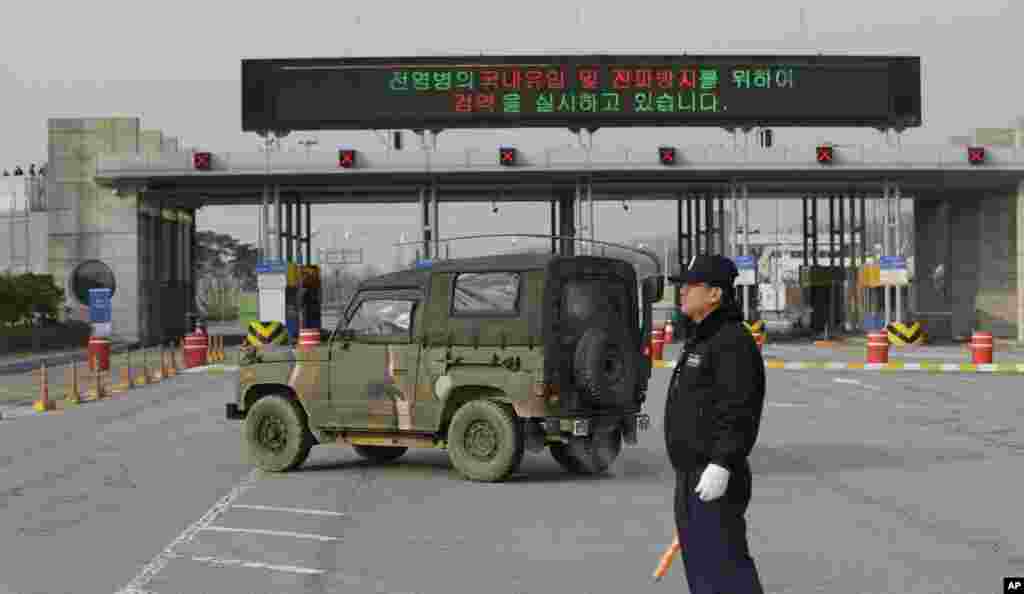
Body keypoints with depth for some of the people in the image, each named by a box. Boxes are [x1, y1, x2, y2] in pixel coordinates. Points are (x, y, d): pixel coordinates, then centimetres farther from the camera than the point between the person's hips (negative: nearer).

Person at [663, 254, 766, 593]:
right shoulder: (702, 341, 18)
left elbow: (740, 413, -23)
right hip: (694, 481, 11)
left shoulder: (733, 342, -14)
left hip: (715, 480, -11)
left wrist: (720, 466, -29)